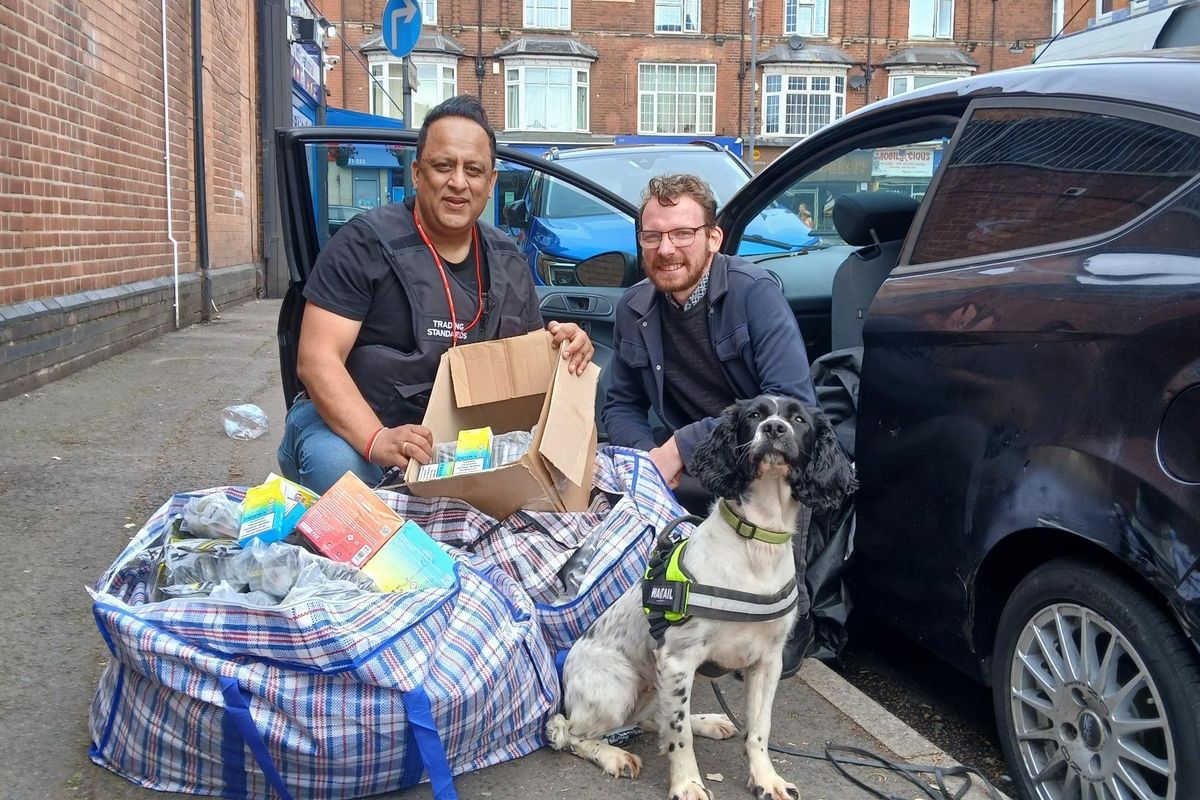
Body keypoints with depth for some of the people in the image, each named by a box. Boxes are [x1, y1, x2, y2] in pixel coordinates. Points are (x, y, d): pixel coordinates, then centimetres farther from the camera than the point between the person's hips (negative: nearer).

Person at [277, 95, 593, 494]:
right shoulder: (365, 244, -11)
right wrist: (376, 440, -34)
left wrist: (563, 346, -11)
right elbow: (317, 359, -18)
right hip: (353, 426, -5)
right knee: (339, 469, -38)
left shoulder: (508, 261, 7)